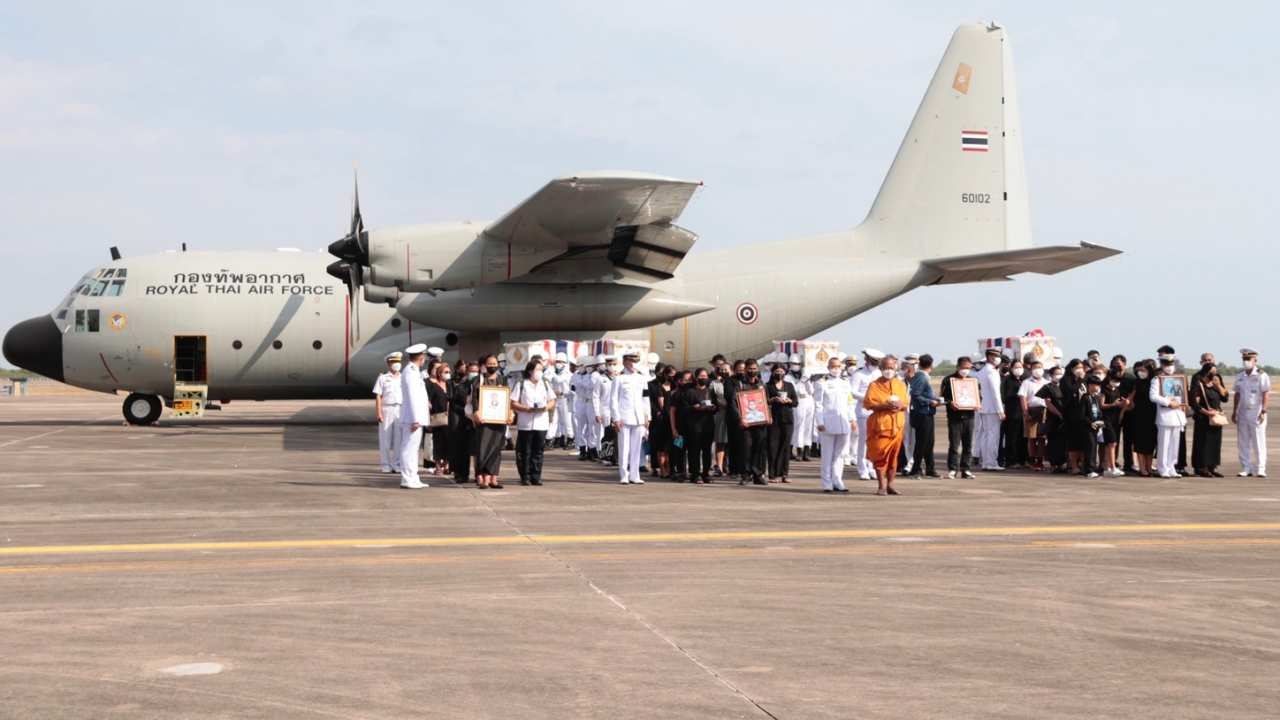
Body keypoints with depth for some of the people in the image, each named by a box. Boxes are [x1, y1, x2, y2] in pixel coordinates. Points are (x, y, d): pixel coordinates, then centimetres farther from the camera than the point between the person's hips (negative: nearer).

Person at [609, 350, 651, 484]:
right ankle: (624, 476, 1)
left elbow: (646, 399, 16)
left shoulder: (642, 379, 13)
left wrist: (646, 417, 11)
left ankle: (634, 476, 11)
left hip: (639, 419, 4)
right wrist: (616, 419, -9)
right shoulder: (619, 379, 1)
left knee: (636, 448, 6)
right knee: (624, 448, -4)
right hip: (624, 418, -4)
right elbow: (613, 400, -2)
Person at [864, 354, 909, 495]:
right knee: (880, 455, -5)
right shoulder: (874, 385, 0)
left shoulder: (901, 385, 13)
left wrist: (901, 406, -10)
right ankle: (882, 486, 1)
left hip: (897, 425, 4)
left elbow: (907, 402, 13)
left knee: (893, 455, 6)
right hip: (880, 425, -4)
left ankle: (890, 485, 13)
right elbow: (867, 403, -7)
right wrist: (884, 406, -20)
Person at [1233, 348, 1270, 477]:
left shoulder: (1262, 376, -4)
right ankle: (1246, 468, 10)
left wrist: (1263, 411, -15)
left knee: (1259, 441, -4)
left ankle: (1260, 469, -2)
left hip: (1256, 413, -5)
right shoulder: (1240, 377, 13)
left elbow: (1266, 394, -8)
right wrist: (1234, 412, 13)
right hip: (1242, 413, 6)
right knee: (1243, 442, 5)